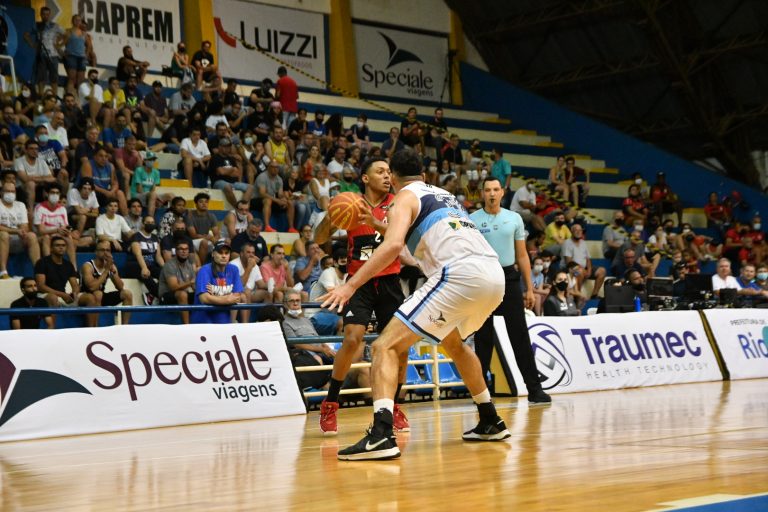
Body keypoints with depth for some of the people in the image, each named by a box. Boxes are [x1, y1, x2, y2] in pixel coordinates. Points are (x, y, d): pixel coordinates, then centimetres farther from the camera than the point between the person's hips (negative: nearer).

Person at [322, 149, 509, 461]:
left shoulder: (406, 197, 9)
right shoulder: (446, 196, 31)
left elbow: (393, 244, -10)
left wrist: (350, 285, -13)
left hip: (461, 274, -8)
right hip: (495, 274, 8)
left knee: (386, 346, -6)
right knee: (453, 342, 36)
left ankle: (381, 435, -25)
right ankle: (491, 423, 38)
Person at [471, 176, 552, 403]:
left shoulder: (514, 218, 8)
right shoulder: (472, 220, 3)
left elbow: (522, 255, 11)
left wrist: (529, 288, 6)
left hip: (509, 278, 1)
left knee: (520, 336, -2)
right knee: (483, 338, 3)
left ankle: (534, 389, 0)